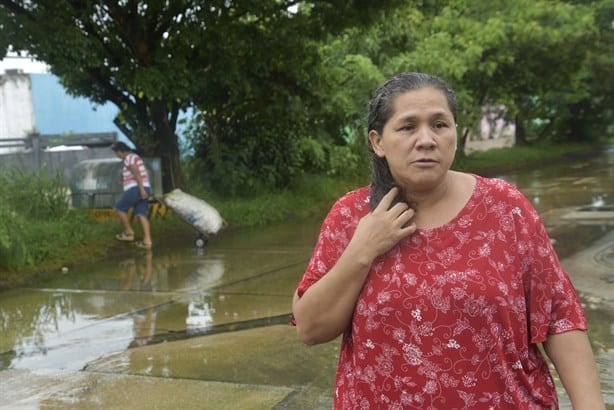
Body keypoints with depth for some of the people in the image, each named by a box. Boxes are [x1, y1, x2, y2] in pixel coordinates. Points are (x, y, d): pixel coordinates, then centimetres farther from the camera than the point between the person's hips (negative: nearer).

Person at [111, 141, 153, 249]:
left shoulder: (129, 158, -8)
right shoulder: (135, 157, 23)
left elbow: (137, 174, -19)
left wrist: (141, 189, -25)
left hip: (135, 188, -9)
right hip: (145, 188, 9)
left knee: (120, 208, 5)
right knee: (141, 214, 3)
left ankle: (129, 233, 8)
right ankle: (147, 241, -5)